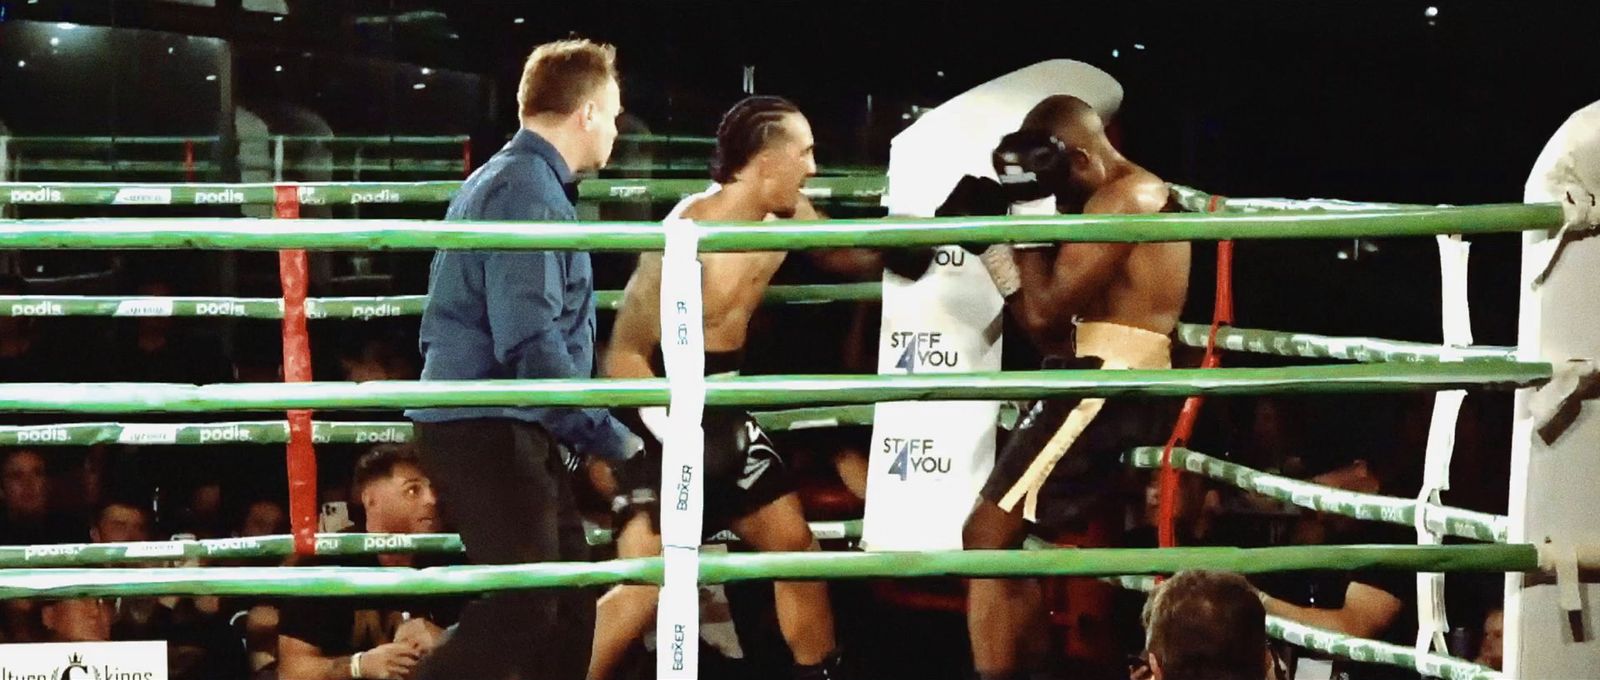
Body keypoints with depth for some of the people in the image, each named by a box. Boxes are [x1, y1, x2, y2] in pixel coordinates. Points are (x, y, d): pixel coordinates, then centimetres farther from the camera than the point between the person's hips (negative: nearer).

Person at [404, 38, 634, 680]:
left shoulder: (506, 181, 18)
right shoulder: (528, 193, -16)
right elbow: (531, 343, -24)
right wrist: (610, 439, -20)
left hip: (498, 426, 11)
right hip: (488, 431, -11)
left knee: (569, 598, 10)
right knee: (524, 605, -15)